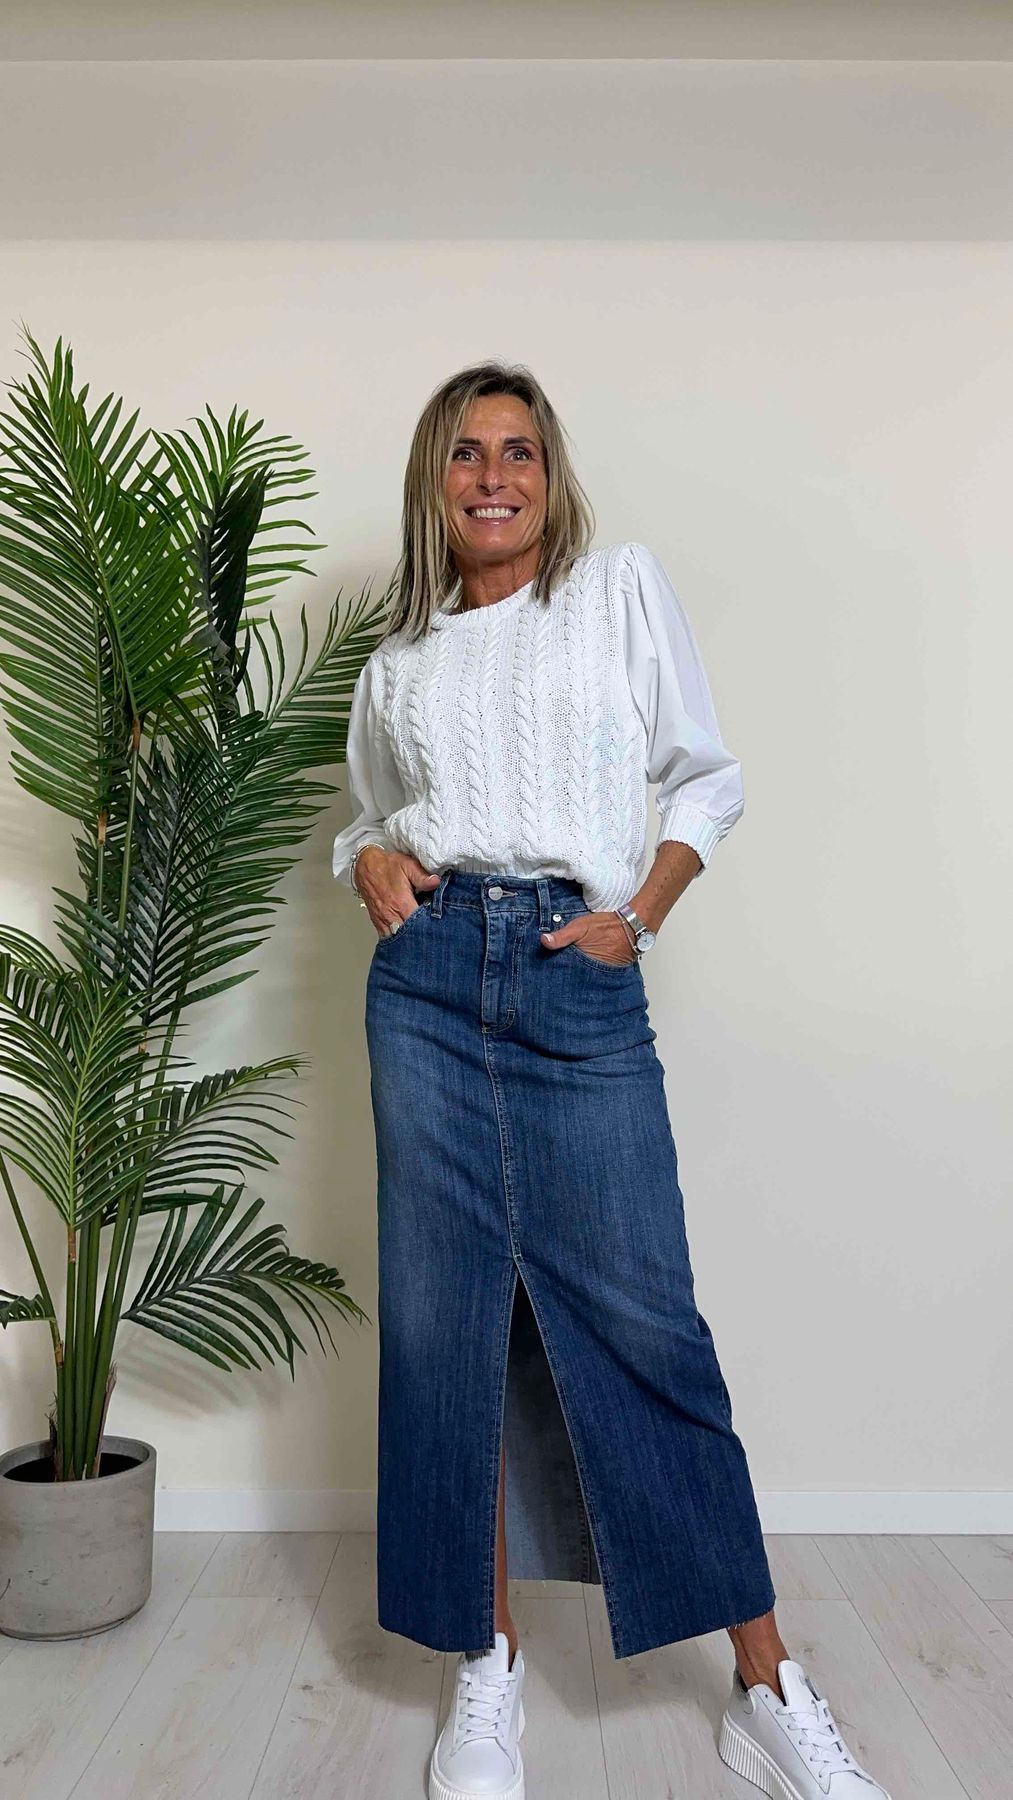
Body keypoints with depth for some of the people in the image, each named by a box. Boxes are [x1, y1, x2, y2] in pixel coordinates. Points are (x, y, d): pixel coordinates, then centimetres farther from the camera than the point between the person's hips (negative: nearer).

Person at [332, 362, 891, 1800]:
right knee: (444, 1308, 3)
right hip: (431, 972, 3)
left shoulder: (622, 587, 10)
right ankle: (490, 1667, 20)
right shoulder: (395, 666, 17)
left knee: (641, 1317, -3)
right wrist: (371, 863, 2)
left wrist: (639, 913, -5)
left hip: (581, 980, -3)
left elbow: (709, 776, 8)